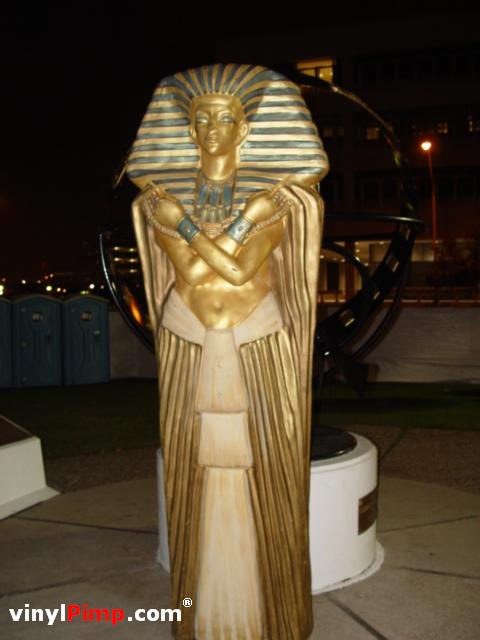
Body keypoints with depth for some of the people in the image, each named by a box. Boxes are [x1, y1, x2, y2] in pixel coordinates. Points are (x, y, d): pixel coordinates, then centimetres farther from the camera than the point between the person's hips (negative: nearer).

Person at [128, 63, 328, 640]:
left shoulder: (276, 196, -2)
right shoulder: (163, 195, 5)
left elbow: (239, 270, -12)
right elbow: (187, 276, -2)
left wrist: (188, 224, -11)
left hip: (261, 360, -1)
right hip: (190, 359, 2)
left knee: (263, 482, 3)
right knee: (198, 479, 7)